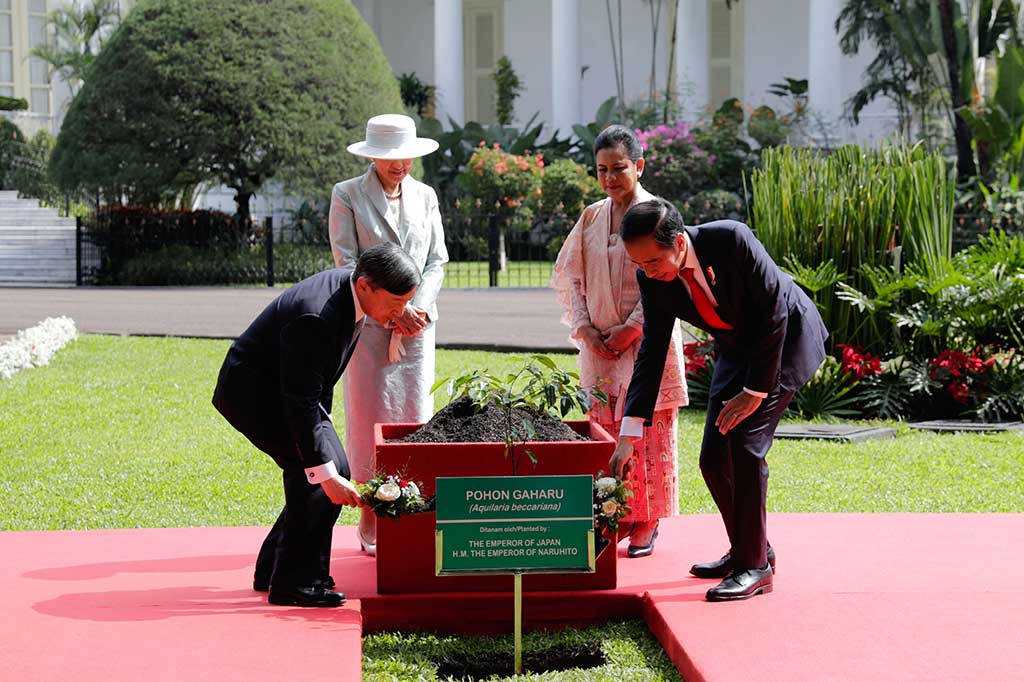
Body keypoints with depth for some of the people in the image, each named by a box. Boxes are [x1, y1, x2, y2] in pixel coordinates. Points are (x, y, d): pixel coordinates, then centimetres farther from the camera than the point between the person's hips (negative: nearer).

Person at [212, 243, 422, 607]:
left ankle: (272, 570, 16)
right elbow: (300, 403, -31)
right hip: (251, 390, -10)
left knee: (331, 467, 6)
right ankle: (295, 583, -9)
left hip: (283, 387, 10)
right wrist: (325, 473, -31)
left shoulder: (350, 288, -5)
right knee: (327, 470, -17)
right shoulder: (314, 317, -32)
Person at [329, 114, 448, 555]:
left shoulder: (424, 196, 13)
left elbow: (437, 259, 11)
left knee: (416, 417, 2)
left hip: (416, 325, 3)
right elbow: (347, 263, -5)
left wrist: (419, 307, -6)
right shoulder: (347, 195, 1)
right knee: (369, 419, -3)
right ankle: (370, 523, 3)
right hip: (368, 322, -3)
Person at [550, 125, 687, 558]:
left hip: (646, 342, -5)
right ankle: (616, 516, 14)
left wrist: (631, 328, -14)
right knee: (605, 429, 6)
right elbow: (571, 278, 12)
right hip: (599, 345, 5)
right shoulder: (591, 218, 10)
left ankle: (647, 522, 6)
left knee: (648, 430, -2)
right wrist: (584, 327, -1)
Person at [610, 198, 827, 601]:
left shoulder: (732, 240, -32)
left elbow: (774, 314, -23)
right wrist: (629, 434, -14)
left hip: (786, 338, -6)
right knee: (714, 459, 0)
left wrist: (755, 391, -20)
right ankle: (750, 551, 20)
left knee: (745, 446, -17)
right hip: (737, 348, 6)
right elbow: (652, 352, -9)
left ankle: (754, 567, -8)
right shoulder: (653, 279, -15)